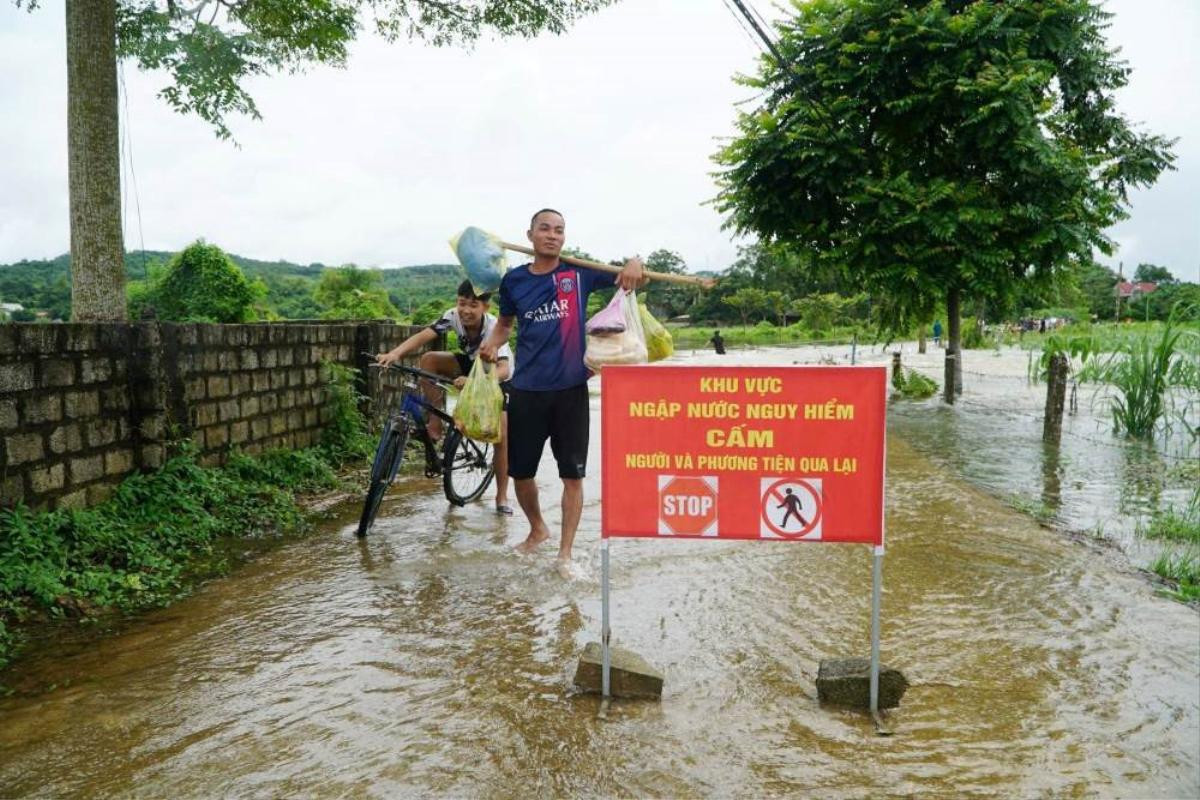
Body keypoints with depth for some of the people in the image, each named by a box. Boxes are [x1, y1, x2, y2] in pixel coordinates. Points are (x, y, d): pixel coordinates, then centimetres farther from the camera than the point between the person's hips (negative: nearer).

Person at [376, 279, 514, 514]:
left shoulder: (494, 328, -35)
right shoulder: (453, 316, -24)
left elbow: (503, 369, -48)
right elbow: (423, 336, -37)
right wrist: (395, 353, -55)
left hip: (495, 375, -4)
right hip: (469, 363, 4)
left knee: (501, 436, -10)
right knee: (428, 359, -24)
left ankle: (502, 497, 7)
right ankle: (435, 422, -14)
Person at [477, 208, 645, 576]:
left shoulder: (580, 272, -1)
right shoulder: (514, 279, 4)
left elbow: (629, 277, 1)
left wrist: (634, 263, -23)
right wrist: (492, 343, -2)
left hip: (571, 389, -2)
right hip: (526, 391, 2)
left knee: (573, 474, 1)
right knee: (520, 471, 10)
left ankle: (565, 553, 13)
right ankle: (537, 529, 37)